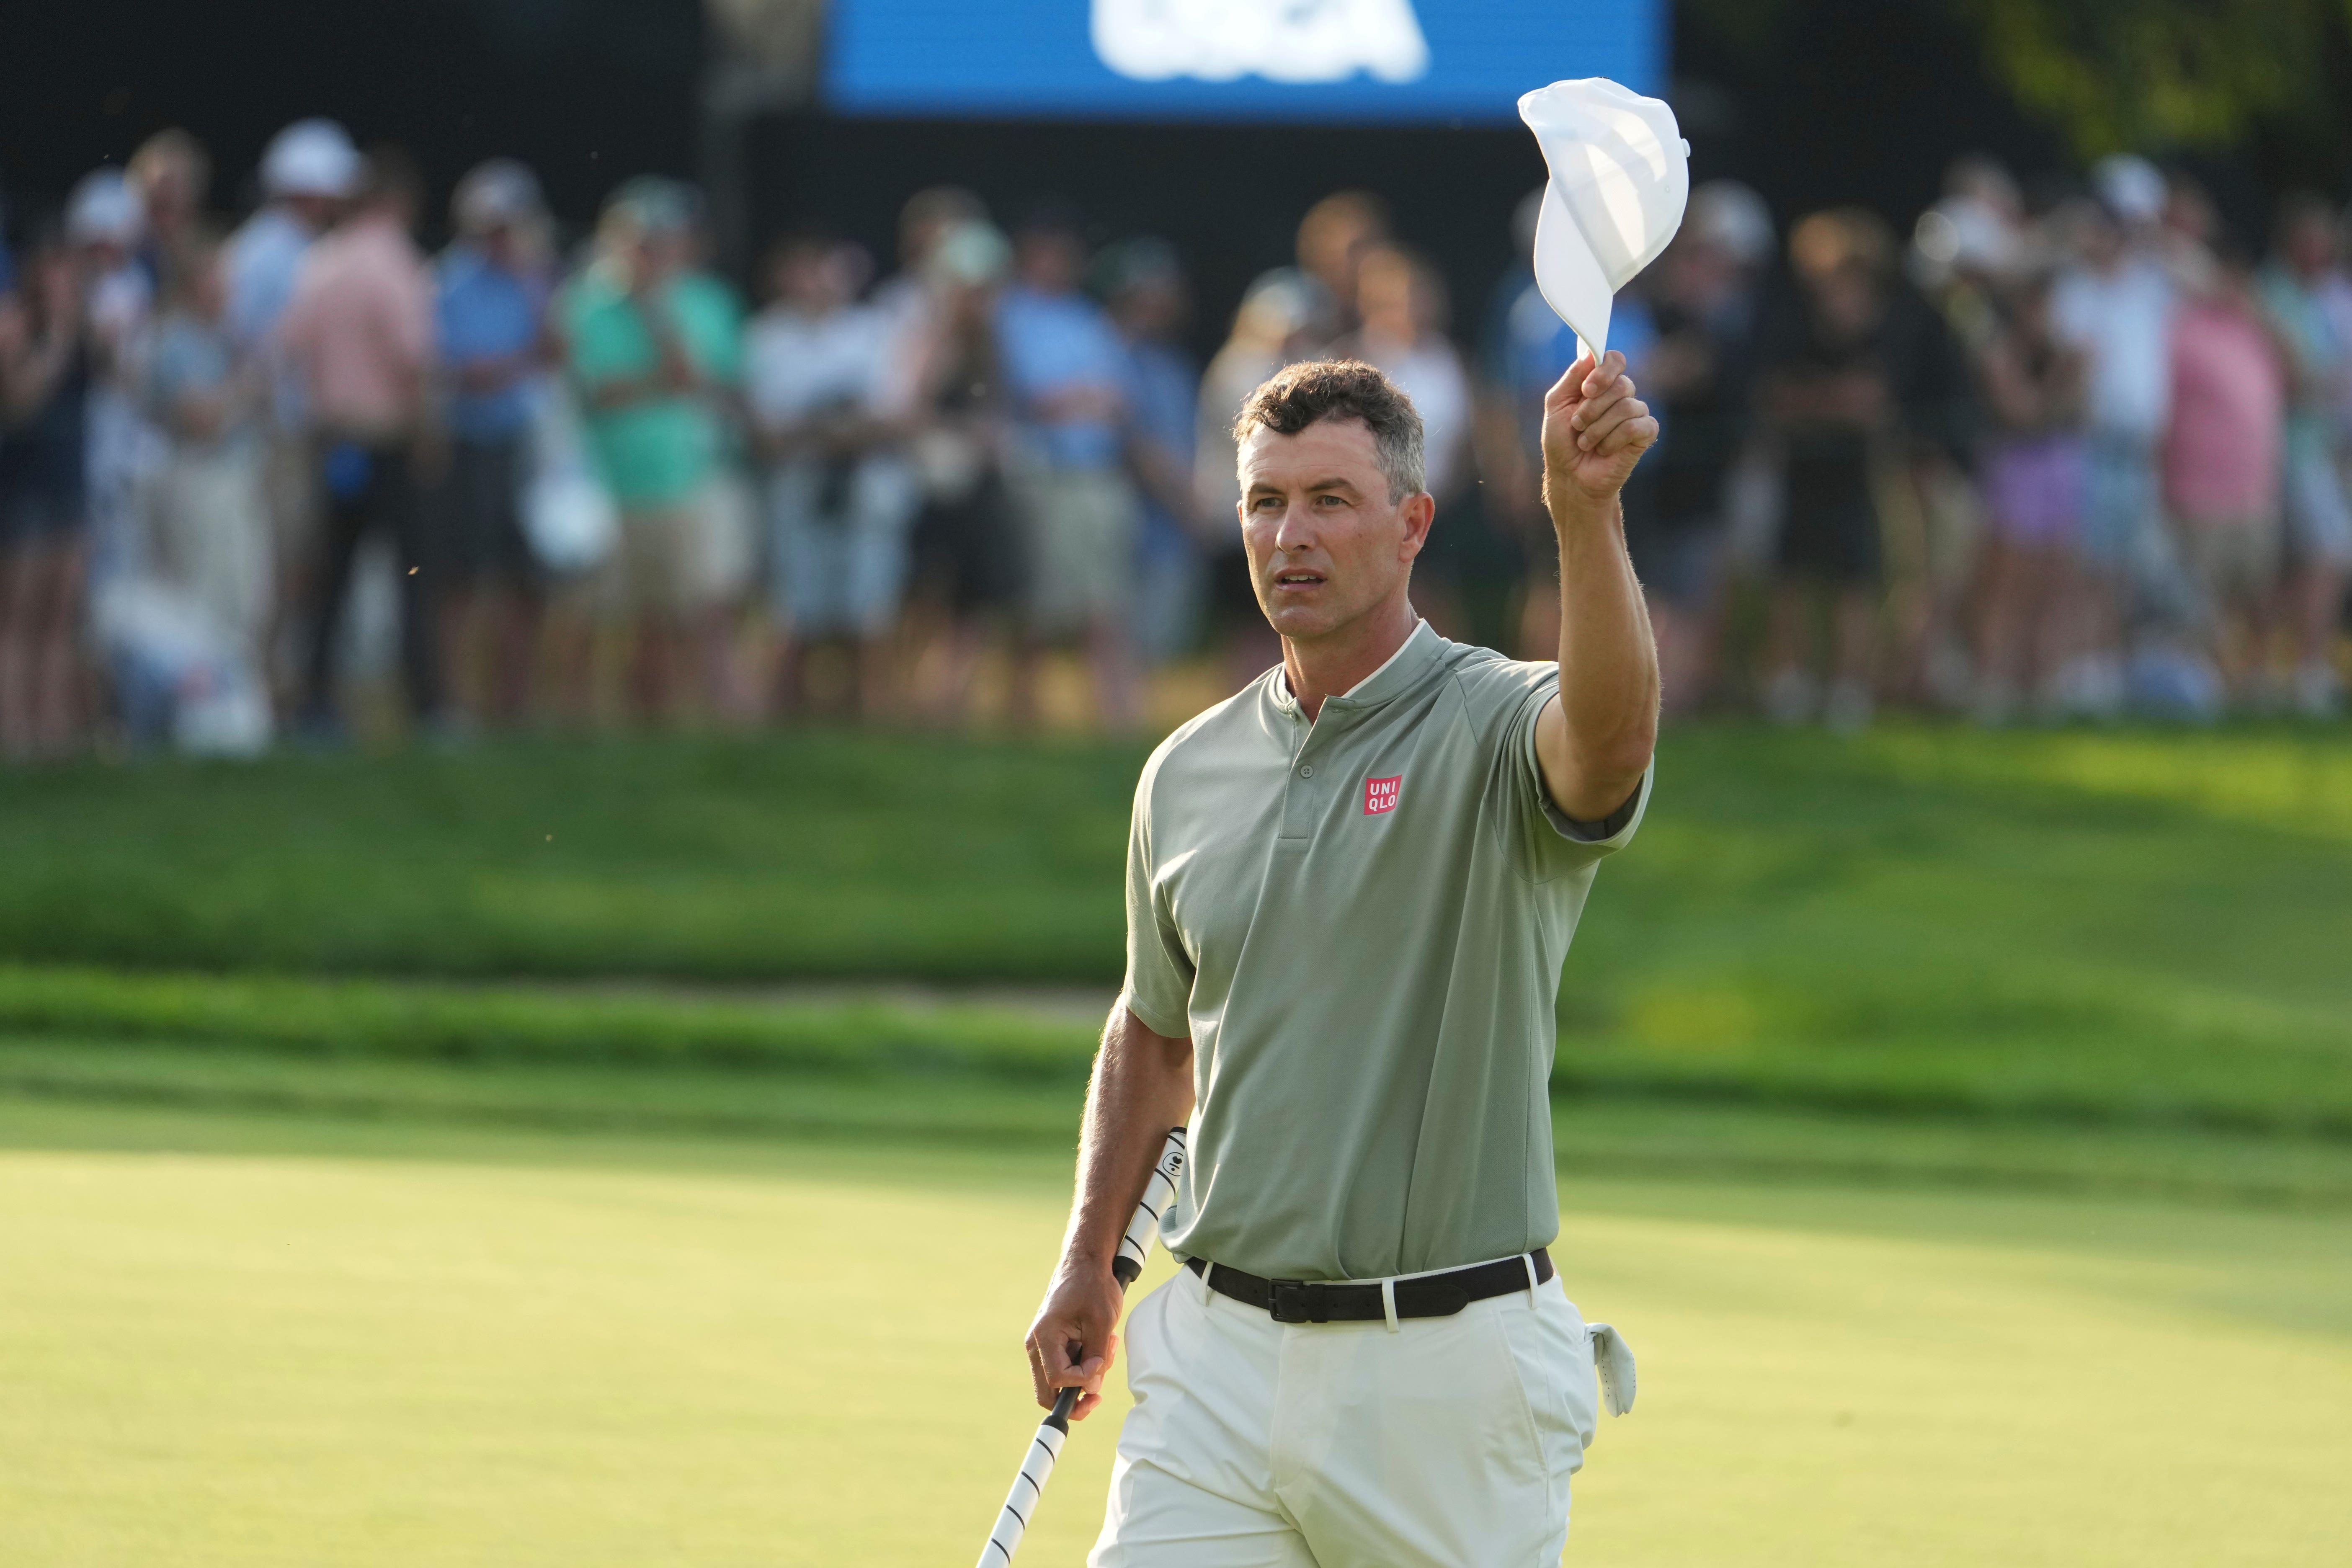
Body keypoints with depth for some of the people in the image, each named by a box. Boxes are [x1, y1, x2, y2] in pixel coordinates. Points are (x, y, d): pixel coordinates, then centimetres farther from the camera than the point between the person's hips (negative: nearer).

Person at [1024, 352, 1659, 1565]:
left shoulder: (1496, 729, -8)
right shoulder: (1189, 773, 10)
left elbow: (1611, 733, -34)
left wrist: (1586, 510, -50)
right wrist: (1087, 1259, 17)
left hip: (1449, 1372, -4)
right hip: (1217, 1357, 4)